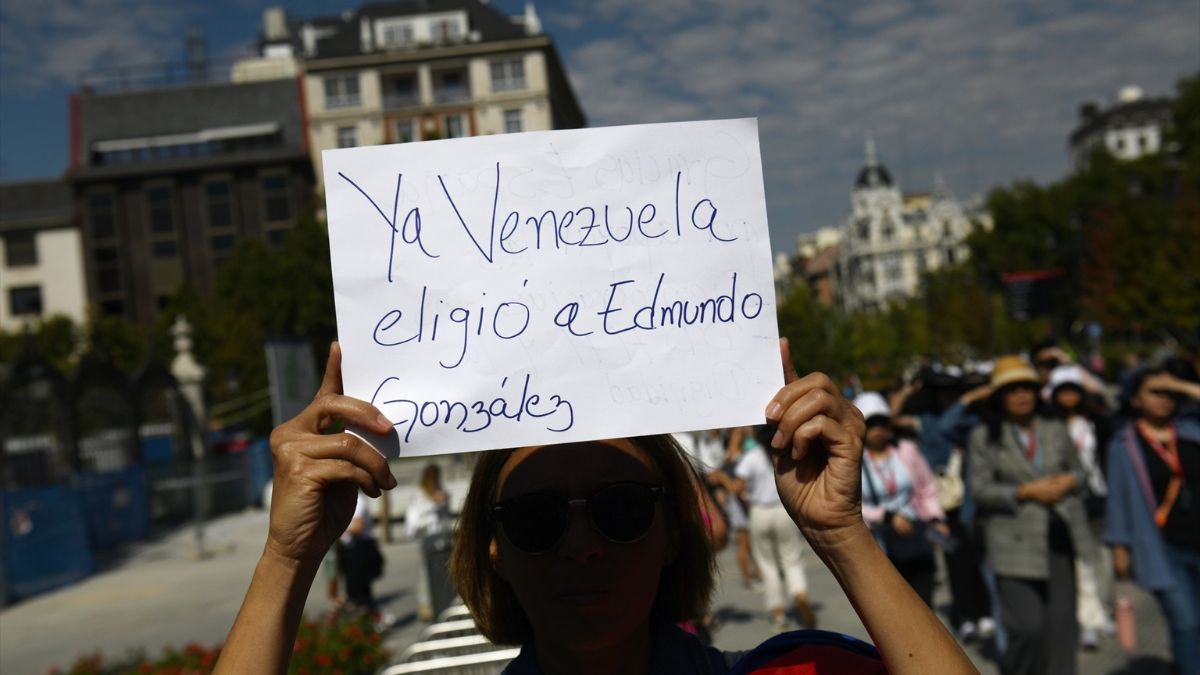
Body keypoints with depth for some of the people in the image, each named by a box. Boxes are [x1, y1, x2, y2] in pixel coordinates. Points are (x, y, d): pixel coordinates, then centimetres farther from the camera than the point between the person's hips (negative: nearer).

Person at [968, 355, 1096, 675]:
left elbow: (1078, 471, 20)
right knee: (1028, 626, -9)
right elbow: (980, 490, -4)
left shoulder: (1056, 430, 10)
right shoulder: (984, 437, -1)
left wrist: (1068, 481, -3)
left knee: (1062, 621, 4)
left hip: (1058, 537, 4)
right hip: (1015, 541, -4)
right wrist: (1026, 492, -14)